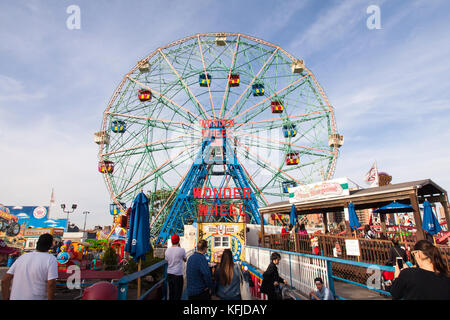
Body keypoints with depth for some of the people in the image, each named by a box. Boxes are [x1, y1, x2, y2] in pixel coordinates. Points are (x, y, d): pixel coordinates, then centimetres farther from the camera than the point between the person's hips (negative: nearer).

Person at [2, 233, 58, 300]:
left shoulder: (22, 257, 4)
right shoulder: (51, 259, -13)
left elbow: (5, 280, 5)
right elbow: (51, 284, -20)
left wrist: (6, 299, 14)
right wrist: (50, 299, -8)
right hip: (36, 298, -5)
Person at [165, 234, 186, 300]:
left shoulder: (167, 250, -2)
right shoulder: (181, 250, -14)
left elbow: (167, 261, 9)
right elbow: (185, 260, 4)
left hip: (169, 274, 5)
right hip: (178, 275, -5)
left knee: (171, 293, 19)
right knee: (177, 294, 5)